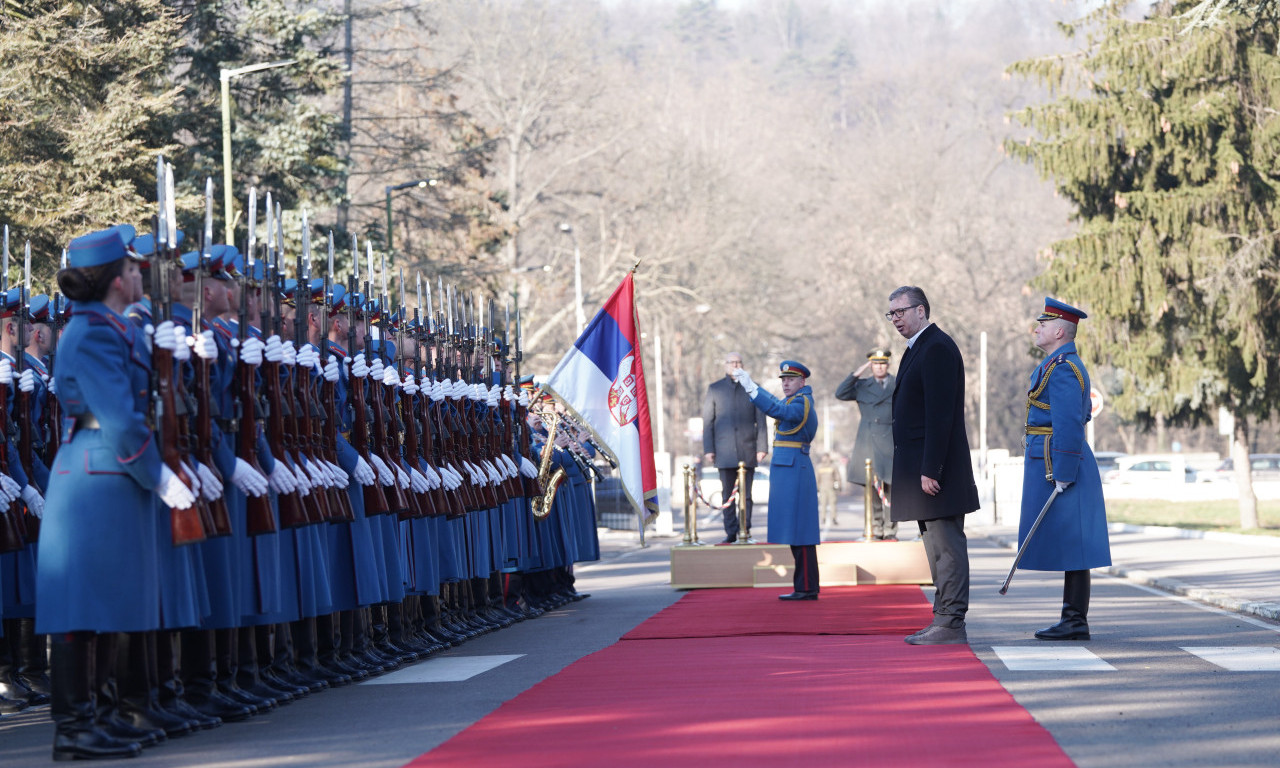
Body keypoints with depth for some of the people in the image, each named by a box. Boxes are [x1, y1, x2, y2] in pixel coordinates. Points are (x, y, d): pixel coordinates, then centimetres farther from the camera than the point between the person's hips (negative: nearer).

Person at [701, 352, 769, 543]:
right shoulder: (715, 389, 9)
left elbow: (760, 420, 8)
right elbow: (707, 422, 7)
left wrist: (762, 447, 0)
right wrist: (708, 449, -1)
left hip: (747, 450, 0)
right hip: (725, 451, 0)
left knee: (746, 493, 0)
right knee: (727, 494, 0)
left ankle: (745, 531, 4)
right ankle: (731, 532, 4)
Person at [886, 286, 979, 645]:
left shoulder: (938, 348, -14)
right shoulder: (918, 349, 19)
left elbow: (940, 414, -20)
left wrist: (930, 469, -23)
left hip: (937, 466, -11)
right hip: (922, 467, 11)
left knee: (946, 545, -8)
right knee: (937, 545, 12)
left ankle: (951, 624, -7)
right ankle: (944, 619, 17)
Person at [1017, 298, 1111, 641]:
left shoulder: (1061, 369, -15)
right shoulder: (1065, 365, 17)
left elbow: (1069, 425, -21)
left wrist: (1063, 475, -22)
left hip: (1058, 467, -10)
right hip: (1059, 466, 10)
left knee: (1069, 545, -8)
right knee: (1069, 546, 10)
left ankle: (1075, 622, -6)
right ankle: (1073, 619, 13)